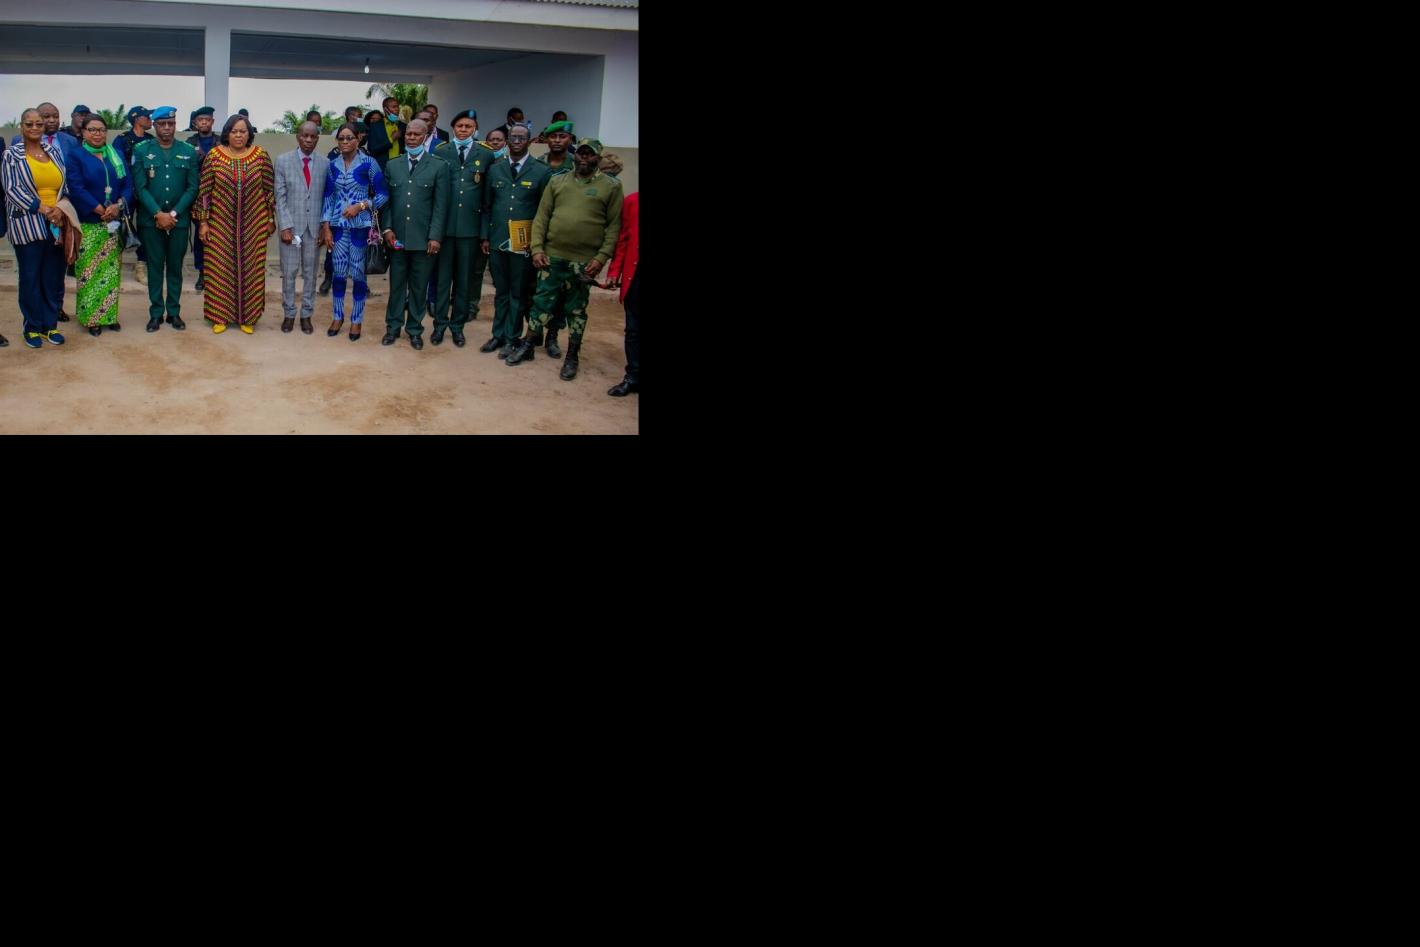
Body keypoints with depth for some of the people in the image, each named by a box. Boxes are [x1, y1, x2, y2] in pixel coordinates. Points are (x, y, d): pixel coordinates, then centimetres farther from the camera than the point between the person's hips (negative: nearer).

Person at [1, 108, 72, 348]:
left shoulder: (55, 152, 12)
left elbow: (65, 185, 12)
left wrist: (61, 209, -7)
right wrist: (43, 209, -15)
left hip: (57, 224, 3)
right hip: (27, 225, -3)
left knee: (54, 277, 5)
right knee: (30, 278, 3)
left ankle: (50, 324, 16)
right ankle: (32, 327, 13)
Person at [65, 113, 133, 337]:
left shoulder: (117, 155, 12)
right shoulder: (75, 156, 0)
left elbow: (128, 184, 5)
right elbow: (77, 189, -10)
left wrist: (119, 205, -13)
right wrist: (100, 210, -17)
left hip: (114, 224, 4)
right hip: (87, 225, -4)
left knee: (112, 271, 5)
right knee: (89, 272, -3)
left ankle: (109, 314, 13)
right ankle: (91, 318, 3)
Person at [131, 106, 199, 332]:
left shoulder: (189, 152, 3)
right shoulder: (141, 150, 1)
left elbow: (193, 188, -1)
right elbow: (140, 187, -4)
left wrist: (173, 213, -10)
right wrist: (158, 214, -14)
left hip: (179, 219, 1)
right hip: (151, 219, 0)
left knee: (175, 267, 7)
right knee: (155, 266, 5)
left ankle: (174, 312, 15)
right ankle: (156, 313, 11)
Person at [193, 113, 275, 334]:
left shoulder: (260, 155, -2)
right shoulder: (214, 156, -4)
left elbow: (269, 189, 4)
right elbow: (204, 191, -1)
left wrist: (271, 219, 4)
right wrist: (203, 222, -3)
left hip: (253, 224, 0)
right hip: (221, 224, 0)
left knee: (250, 267, 7)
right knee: (220, 268, 5)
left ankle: (248, 317, 18)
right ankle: (220, 315, 17)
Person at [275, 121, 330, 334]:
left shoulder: (325, 164, 2)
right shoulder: (283, 161, 0)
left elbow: (326, 198, 3)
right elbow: (280, 197, -2)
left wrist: (324, 228, -2)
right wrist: (285, 226, -9)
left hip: (314, 227, 1)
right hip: (291, 226, -1)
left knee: (310, 273, 7)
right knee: (289, 273, 4)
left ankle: (306, 314, 17)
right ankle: (289, 314, 16)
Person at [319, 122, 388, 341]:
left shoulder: (368, 163, -5)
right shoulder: (333, 165, 6)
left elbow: (383, 195, -4)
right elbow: (327, 196, 7)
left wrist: (361, 206, -16)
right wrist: (325, 228, 1)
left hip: (360, 226, -3)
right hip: (337, 226, 3)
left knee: (358, 274, 4)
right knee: (338, 273, 8)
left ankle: (356, 320, 15)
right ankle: (337, 316, 22)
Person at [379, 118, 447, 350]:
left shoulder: (438, 167, 0)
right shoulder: (392, 165, 9)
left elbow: (440, 205, -3)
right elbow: (387, 200, 10)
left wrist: (435, 236, -8)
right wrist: (387, 228, -2)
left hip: (423, 238, -2)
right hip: (397, 237, 2)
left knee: (419, 287, 5)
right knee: (396, 284, 8)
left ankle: (415, 329, 16)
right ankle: (393, 327, 19)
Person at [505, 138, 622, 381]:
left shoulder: (611, 187, 0)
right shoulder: (557, 182, 8)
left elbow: (614, 226, -3)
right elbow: (541, 217, 7)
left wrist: (602, 257, -11)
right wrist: (537, 248, -2)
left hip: (584, 261, -2)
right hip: (551, 256, 2)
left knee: (576, 309, 7)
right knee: (542, 302, 8)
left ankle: (572, 356, 18)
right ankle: (527, 345, 21)